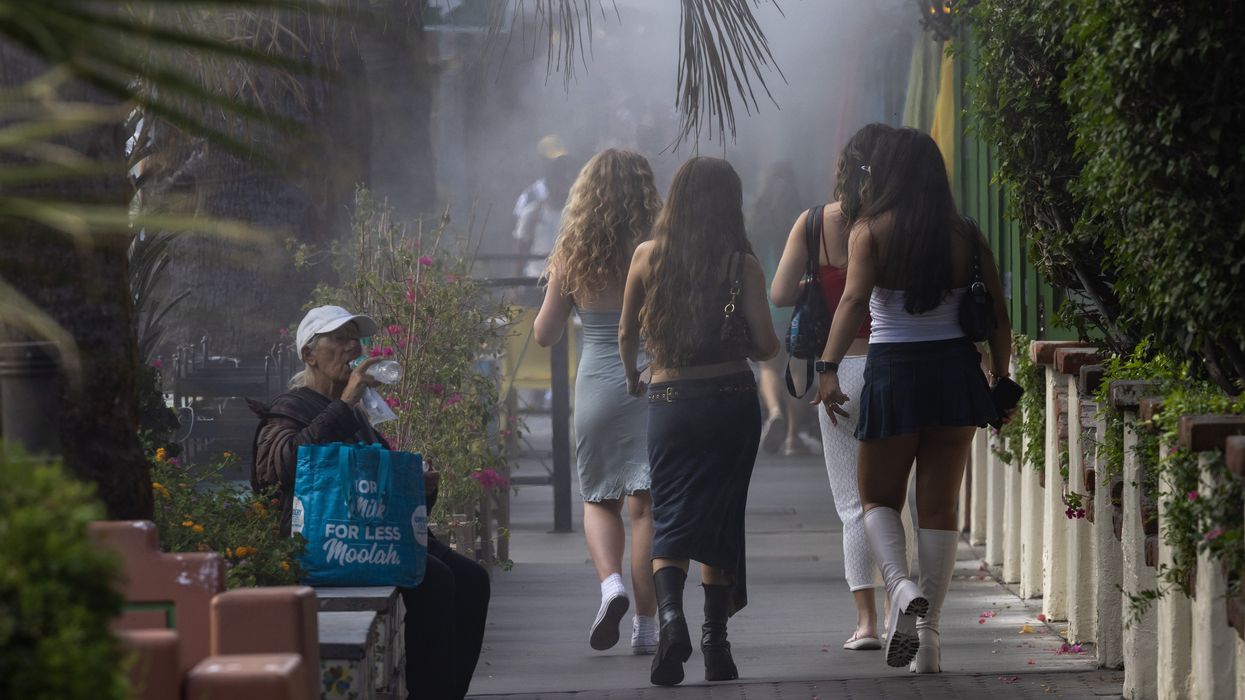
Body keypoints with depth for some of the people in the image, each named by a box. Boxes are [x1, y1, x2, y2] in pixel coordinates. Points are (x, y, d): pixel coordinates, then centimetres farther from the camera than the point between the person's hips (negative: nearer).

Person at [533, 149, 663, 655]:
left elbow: (544, 334, 6)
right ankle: (645, 626, 3)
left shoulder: (572, 258, -2)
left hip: (597, 385, 1)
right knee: (645, 505, 4)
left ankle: (610, 583, -9)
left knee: (599, 500, 17)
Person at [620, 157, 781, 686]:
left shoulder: (649, 256, 0)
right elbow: (765, 345, -6)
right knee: (720, 519, 11)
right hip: (732, 400, 0)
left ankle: (670, 613, -25)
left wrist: (632, 375, 27)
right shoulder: (742, 265, -5)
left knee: (671, 518, 2)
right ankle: (715, 643, 12)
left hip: (669, 400, 0)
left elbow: (627, 334, 8)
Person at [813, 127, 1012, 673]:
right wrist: (1000, 379, 13)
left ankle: (900, 586, -15)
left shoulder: (871, 230, -4)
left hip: (893, 369, -2)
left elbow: (854, 300, -17)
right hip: (955, 370, 3)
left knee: (878, 497, 13)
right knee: (940, 505, 8)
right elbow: (998, 314, 4)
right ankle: (929, 633, 6)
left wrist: (829, 368, -20)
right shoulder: (965, 235, 4)